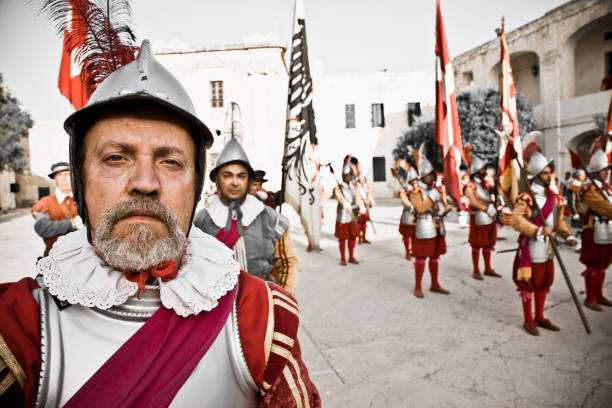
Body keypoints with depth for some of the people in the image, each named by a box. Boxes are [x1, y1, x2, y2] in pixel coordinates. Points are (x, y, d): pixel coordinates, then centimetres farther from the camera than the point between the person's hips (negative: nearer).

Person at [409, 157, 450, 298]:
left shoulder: (437, 189, 10)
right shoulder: (416, 191, -10)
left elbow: (445, 205, 12)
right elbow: (420, 208, -21)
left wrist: (443, 209, -9)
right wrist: (433, 197, -19)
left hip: (438, 228, 7)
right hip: (424, 228, -6)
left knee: (435, 256, 14)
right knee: (421, 257, -1)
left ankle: (435, 285, 27)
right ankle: (417, 287, 9)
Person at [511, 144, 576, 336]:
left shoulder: (554, 197, 9)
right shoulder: (527, 197, -16)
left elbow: (559, 220, 15)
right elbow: (516, 220, -27)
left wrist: (567, 235, 0)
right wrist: (539, 230, -32)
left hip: (547, 248, 8)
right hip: (530, 247, -8)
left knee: (544, 282, 17)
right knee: (529, 283, 3)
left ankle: (539, 318, 34)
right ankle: (528, 321, 18)